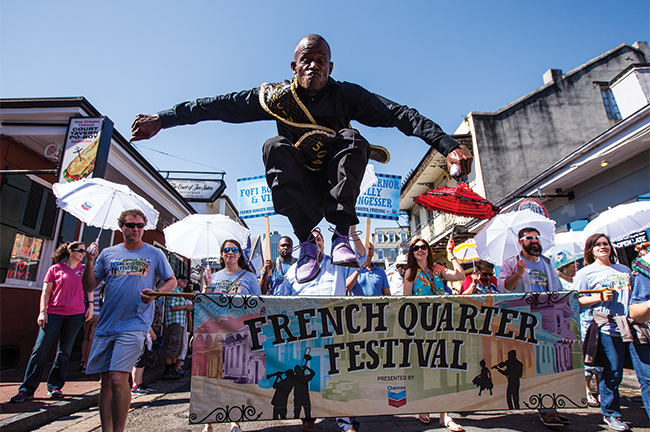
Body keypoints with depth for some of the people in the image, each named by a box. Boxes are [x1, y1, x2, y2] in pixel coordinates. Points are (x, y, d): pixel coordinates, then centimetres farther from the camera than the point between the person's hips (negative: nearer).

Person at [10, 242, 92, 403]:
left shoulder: (84, 270, 11)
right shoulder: (55, 269, 4)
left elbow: (89, 289, 16)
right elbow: (46, 292, 3)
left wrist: (90, 305, 5)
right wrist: (42, 312, -6)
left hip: (76, 315, 2)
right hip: (54, 314, -2)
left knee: (64, 352, 6)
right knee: (40, 350, -3)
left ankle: (55, 387, 16)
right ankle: (27, 389, 7)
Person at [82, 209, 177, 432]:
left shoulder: (154, 254, 4)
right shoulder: (108, 253, 11)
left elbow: (172, 281, 9)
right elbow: (89, 287, 10)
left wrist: (155, 294, -11)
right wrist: (91, 261, -5)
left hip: (134, 324, -4)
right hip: (106, 324, 4)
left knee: (118, 378, -12)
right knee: (105, 380, 9)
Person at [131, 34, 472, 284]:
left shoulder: (346, 95, -9)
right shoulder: (277, 97, -6)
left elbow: (399, 114, -20)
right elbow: (218, 106, -7)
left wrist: (447, 145, -33)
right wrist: (161, 119, -10)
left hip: (336, 185, 0)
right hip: (299, 188, 1)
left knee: (351, 138, -26)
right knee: (275, 147, -27)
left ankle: (341, 236, -27)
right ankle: (306, 241, -25)